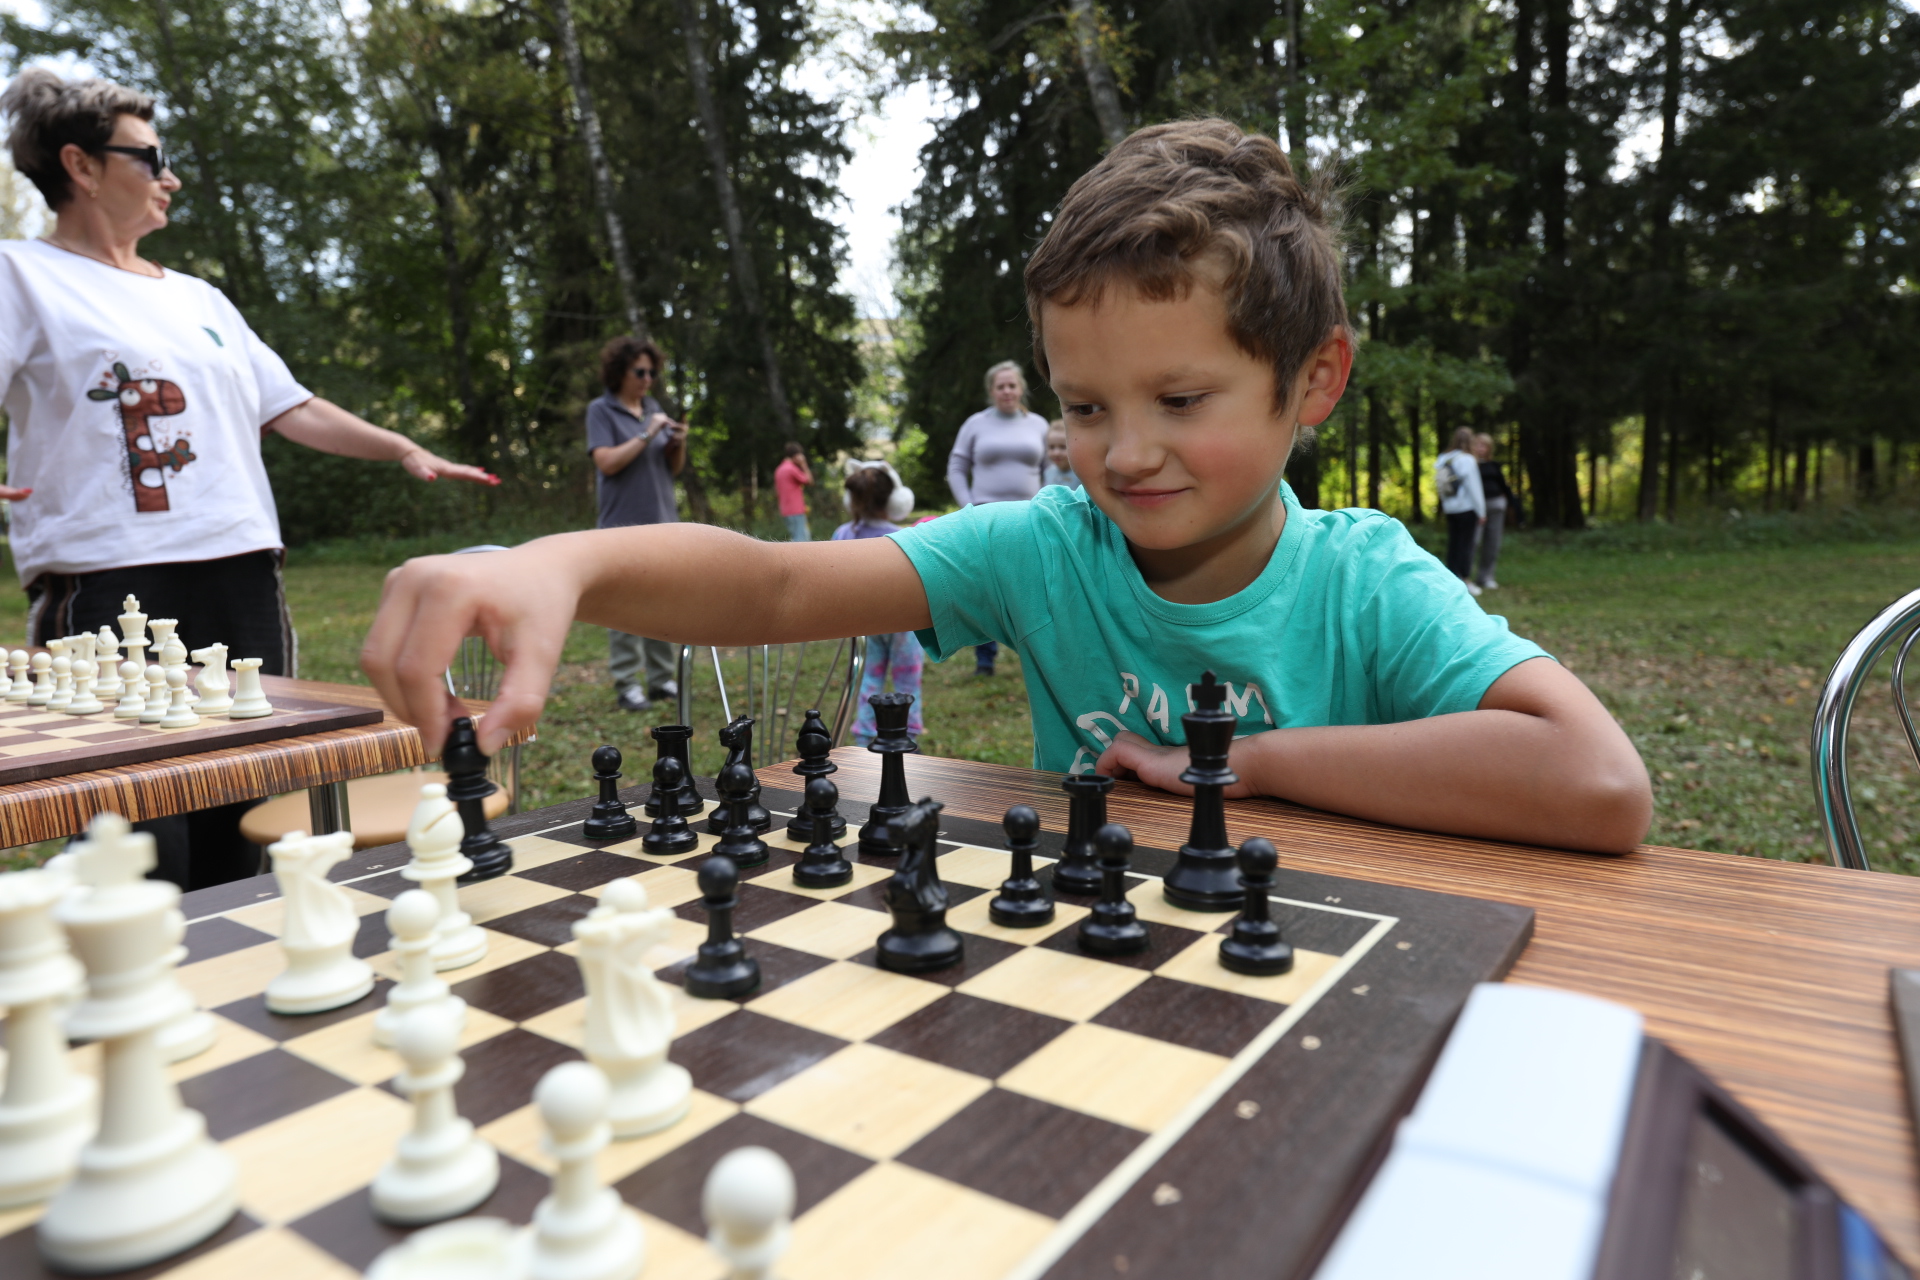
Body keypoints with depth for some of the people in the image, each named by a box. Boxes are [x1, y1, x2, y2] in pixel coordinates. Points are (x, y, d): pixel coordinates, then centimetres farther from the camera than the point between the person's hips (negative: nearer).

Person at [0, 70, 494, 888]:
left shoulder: (198, 298, 22)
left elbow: (290, 408, 22)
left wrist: (405, 451, 13)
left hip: (242, 575, 6)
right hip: (111, 583, -6)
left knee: (233, 836, 10)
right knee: (144, 858, -8)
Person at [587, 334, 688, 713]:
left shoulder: (654, 408, 14)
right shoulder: (601, 411, -1)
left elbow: (673, 468, 16)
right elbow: (607, 462, -13)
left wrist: (679, 443, -4)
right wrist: (647, 435, -14)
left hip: (664, 519, 5)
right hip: (625, 523, -5)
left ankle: (662, 678, 14)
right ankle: (626, 685, 1)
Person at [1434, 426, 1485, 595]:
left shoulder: (1443, 460, 4)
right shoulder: (1467, 460, -14)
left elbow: (1439, 486, 6)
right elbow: (1474, 488, -12)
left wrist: (1444, 506, 12)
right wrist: (1481, 512, -6)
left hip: (1449, 509, 6)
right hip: (1467, 508, -6)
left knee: (1453, 543, 10)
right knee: (1466, 544, 0)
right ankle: (1466, 580, 3)